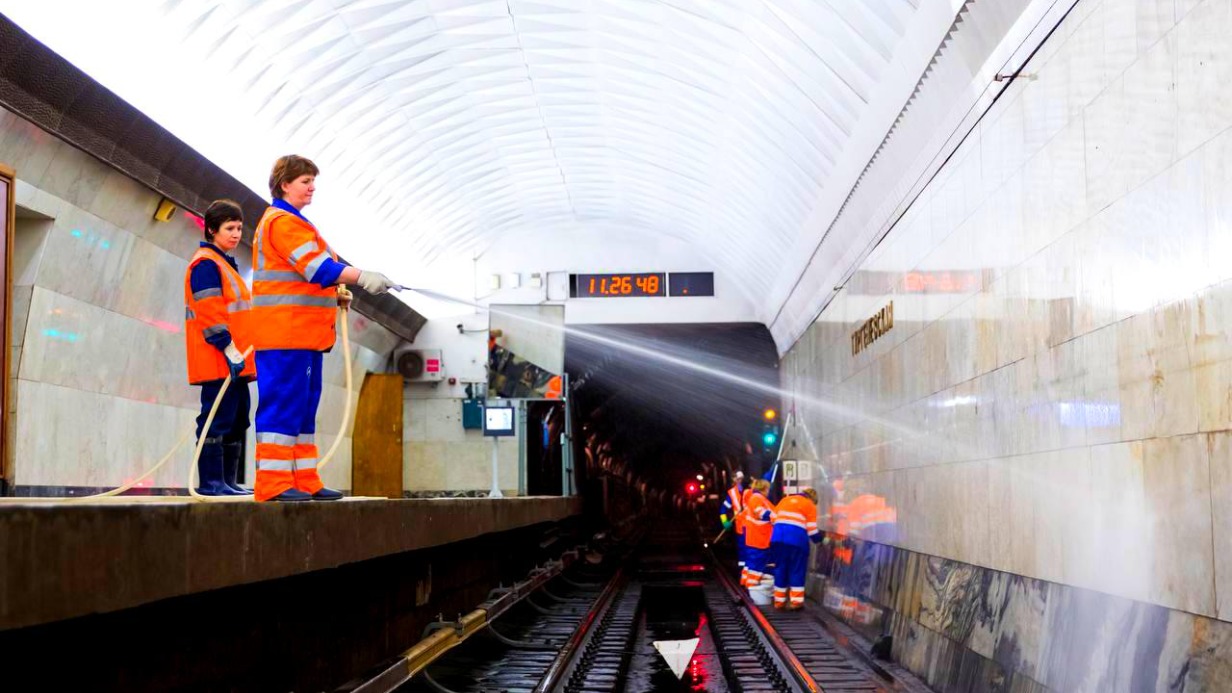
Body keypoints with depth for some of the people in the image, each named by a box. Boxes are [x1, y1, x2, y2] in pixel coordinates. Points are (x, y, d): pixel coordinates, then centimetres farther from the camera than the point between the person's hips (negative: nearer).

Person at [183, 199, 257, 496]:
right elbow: (210, 313, -17)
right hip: (218, 360, -10)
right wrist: (229, 350, -20)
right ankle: (211, 481, -9)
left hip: (234, 363, 10)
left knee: (237, 421, 10)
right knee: (218, 419, -10)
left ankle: (228, 481, 14)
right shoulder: (206, 263, -7)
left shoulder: (226, 264, 23)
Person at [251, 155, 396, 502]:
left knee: (303, 407, 11)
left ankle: (305, 482, 14)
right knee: (284, 405, -10)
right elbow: (316, 266, -21)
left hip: (305, 334, 11)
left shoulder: (294, 222, 24)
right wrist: (361, 276, -29)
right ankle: (274, 483, -10)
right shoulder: (282, 221, -10)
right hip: (285, 333, -11)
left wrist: (334, 294, 12)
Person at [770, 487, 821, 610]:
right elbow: (812, 529, 3)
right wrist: (819, 539, 19)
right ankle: (796, 601, 3)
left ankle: (779, 601, 17)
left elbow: (774, 518, 20)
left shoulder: (785, 500, 23)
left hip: (777, 536, 4)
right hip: (797, 538, -4)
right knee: (797, 570, 6)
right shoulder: (810, 505, 9)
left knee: (780, 569, 13)